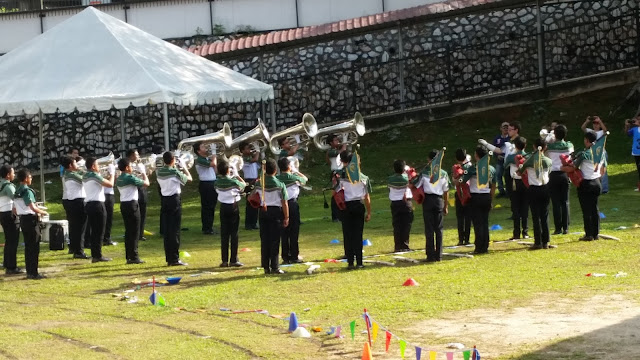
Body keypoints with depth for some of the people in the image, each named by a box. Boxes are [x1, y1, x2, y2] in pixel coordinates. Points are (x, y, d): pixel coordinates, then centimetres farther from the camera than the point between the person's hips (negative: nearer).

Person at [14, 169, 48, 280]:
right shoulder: (27, 191, -15)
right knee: (34, 247, -4)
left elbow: (15, 211, 13)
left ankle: (29, 272, 15)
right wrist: (43, 212, -6)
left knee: (28, 246, 13)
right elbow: (33, 208, -22)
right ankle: (34, 273, -6)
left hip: (22, 220, 8)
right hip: (31, 219, -8)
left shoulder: (16, 192, 11)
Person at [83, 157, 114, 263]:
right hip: (97, 204, -9)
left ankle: (94, 255, 12)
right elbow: (110, 184, -15)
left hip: (88, 205, 9)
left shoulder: (85, 176, 12)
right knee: (100, 231, -3)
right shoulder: (95, 175, -13)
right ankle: (98, 255, -4)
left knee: (94, 231, 12)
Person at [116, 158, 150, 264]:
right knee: (134, 231, -4)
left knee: (128, 231, 12)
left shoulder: (119, 179, 10)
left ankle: (128, 257, 12)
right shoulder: (130, 178, -14)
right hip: (132, 204, -8)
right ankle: (134, 257, -5)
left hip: (123, 205, 8)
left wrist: (139, 176, 21)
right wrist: (144, 175, 7)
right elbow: (146, 183, -12)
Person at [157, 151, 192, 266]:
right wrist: (184, 167, 10)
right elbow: (189, 178, -2)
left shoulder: (159, 172, 3)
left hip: (164, 200, 6)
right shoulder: (175, 172, -13)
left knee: (166, 230, 8)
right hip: (174, 200, -6)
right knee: (175, 230, -3)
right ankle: (175, 259, -4)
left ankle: (169, 258, 12)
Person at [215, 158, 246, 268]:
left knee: (224, 234, 6)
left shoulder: (218, 182, -4)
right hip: (233, 207, -4)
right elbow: (244, 184, 1)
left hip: (223, 207, 4)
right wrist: (236, 175, 8)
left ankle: (224, 260, 6)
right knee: (234, 234, 1)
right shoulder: (233, 182, -15)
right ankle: (233, 260, 0)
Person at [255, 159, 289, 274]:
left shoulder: (258, 183, -1)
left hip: (263, 212, 3)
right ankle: (274, 267, -2)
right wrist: (286, 217, -2)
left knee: (264, 240, 7)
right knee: (274, 240, 0)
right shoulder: (280, 185, -9)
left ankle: (266, 267, 9)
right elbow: (284, 203, -8)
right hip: (275, 211, -3)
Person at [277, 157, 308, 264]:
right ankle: (294, 257, 2)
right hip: (292, 204, -3)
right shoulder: (293, 177, -7)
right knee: (294, 232, 2)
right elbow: (305, 179, 9)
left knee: (284, 232, 7)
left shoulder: (277, 178, 0)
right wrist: (296, 171, 19)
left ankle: (285, 257, 8)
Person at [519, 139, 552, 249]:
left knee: (536, 216, 1)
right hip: (545, 189, 2)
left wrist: (520, 168, 27)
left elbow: (520, 173, 5)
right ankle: (545, 242, 9)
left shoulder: (529, 160, -8)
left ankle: (538, 242, -1)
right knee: (545, 216, 8)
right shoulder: (548, 161, -4)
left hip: (533, 190, -2)